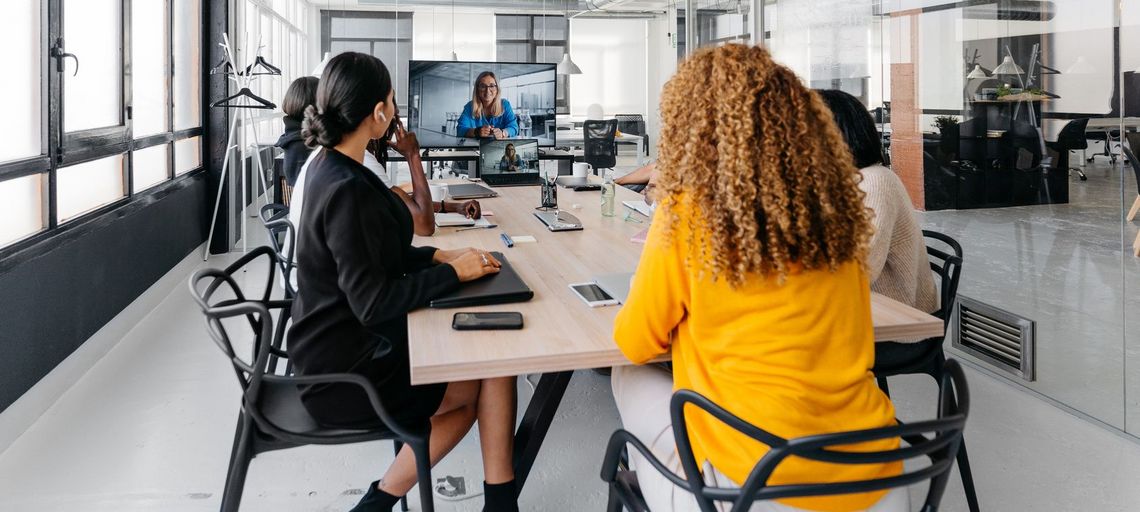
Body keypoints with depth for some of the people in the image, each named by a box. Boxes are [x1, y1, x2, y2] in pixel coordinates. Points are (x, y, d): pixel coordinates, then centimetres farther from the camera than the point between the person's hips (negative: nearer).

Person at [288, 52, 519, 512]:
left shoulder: (330, 166, 4)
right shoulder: (347, 190, -26)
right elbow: (373, 303, -25)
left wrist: (440, 257, 2)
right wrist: (453, 273, -17)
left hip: (342, 343, 9)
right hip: (345, 373, -9)